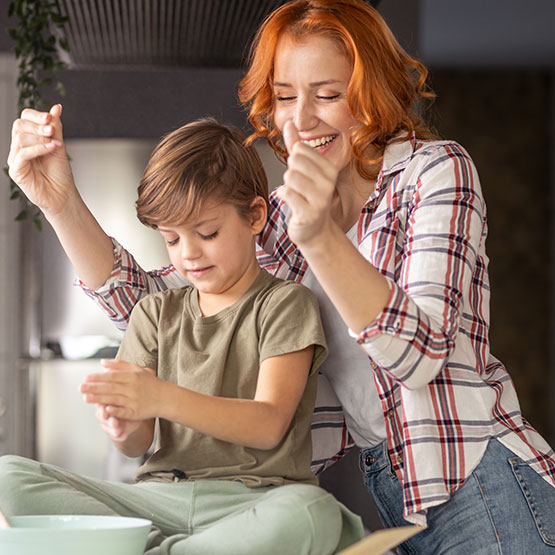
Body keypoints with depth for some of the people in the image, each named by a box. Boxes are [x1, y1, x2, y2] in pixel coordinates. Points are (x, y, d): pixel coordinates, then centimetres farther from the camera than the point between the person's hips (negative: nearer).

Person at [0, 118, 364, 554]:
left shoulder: (286, 303, 5)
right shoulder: (156, 313, 18)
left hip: (255, 500, -4)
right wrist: (125, 430, -16)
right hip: (161, 494, 4)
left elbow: (269, 426, -9)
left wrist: (163, 398, -24)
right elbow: (140, 445, 11)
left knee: (309, 515, -40)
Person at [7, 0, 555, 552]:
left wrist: (320, 238, -35)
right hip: (386, 486, 6)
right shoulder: (281, 217, 9)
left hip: (477, 488, -5)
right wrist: (61, 201, -8)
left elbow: (421, 352, -22)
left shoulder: (435, 170, -8)